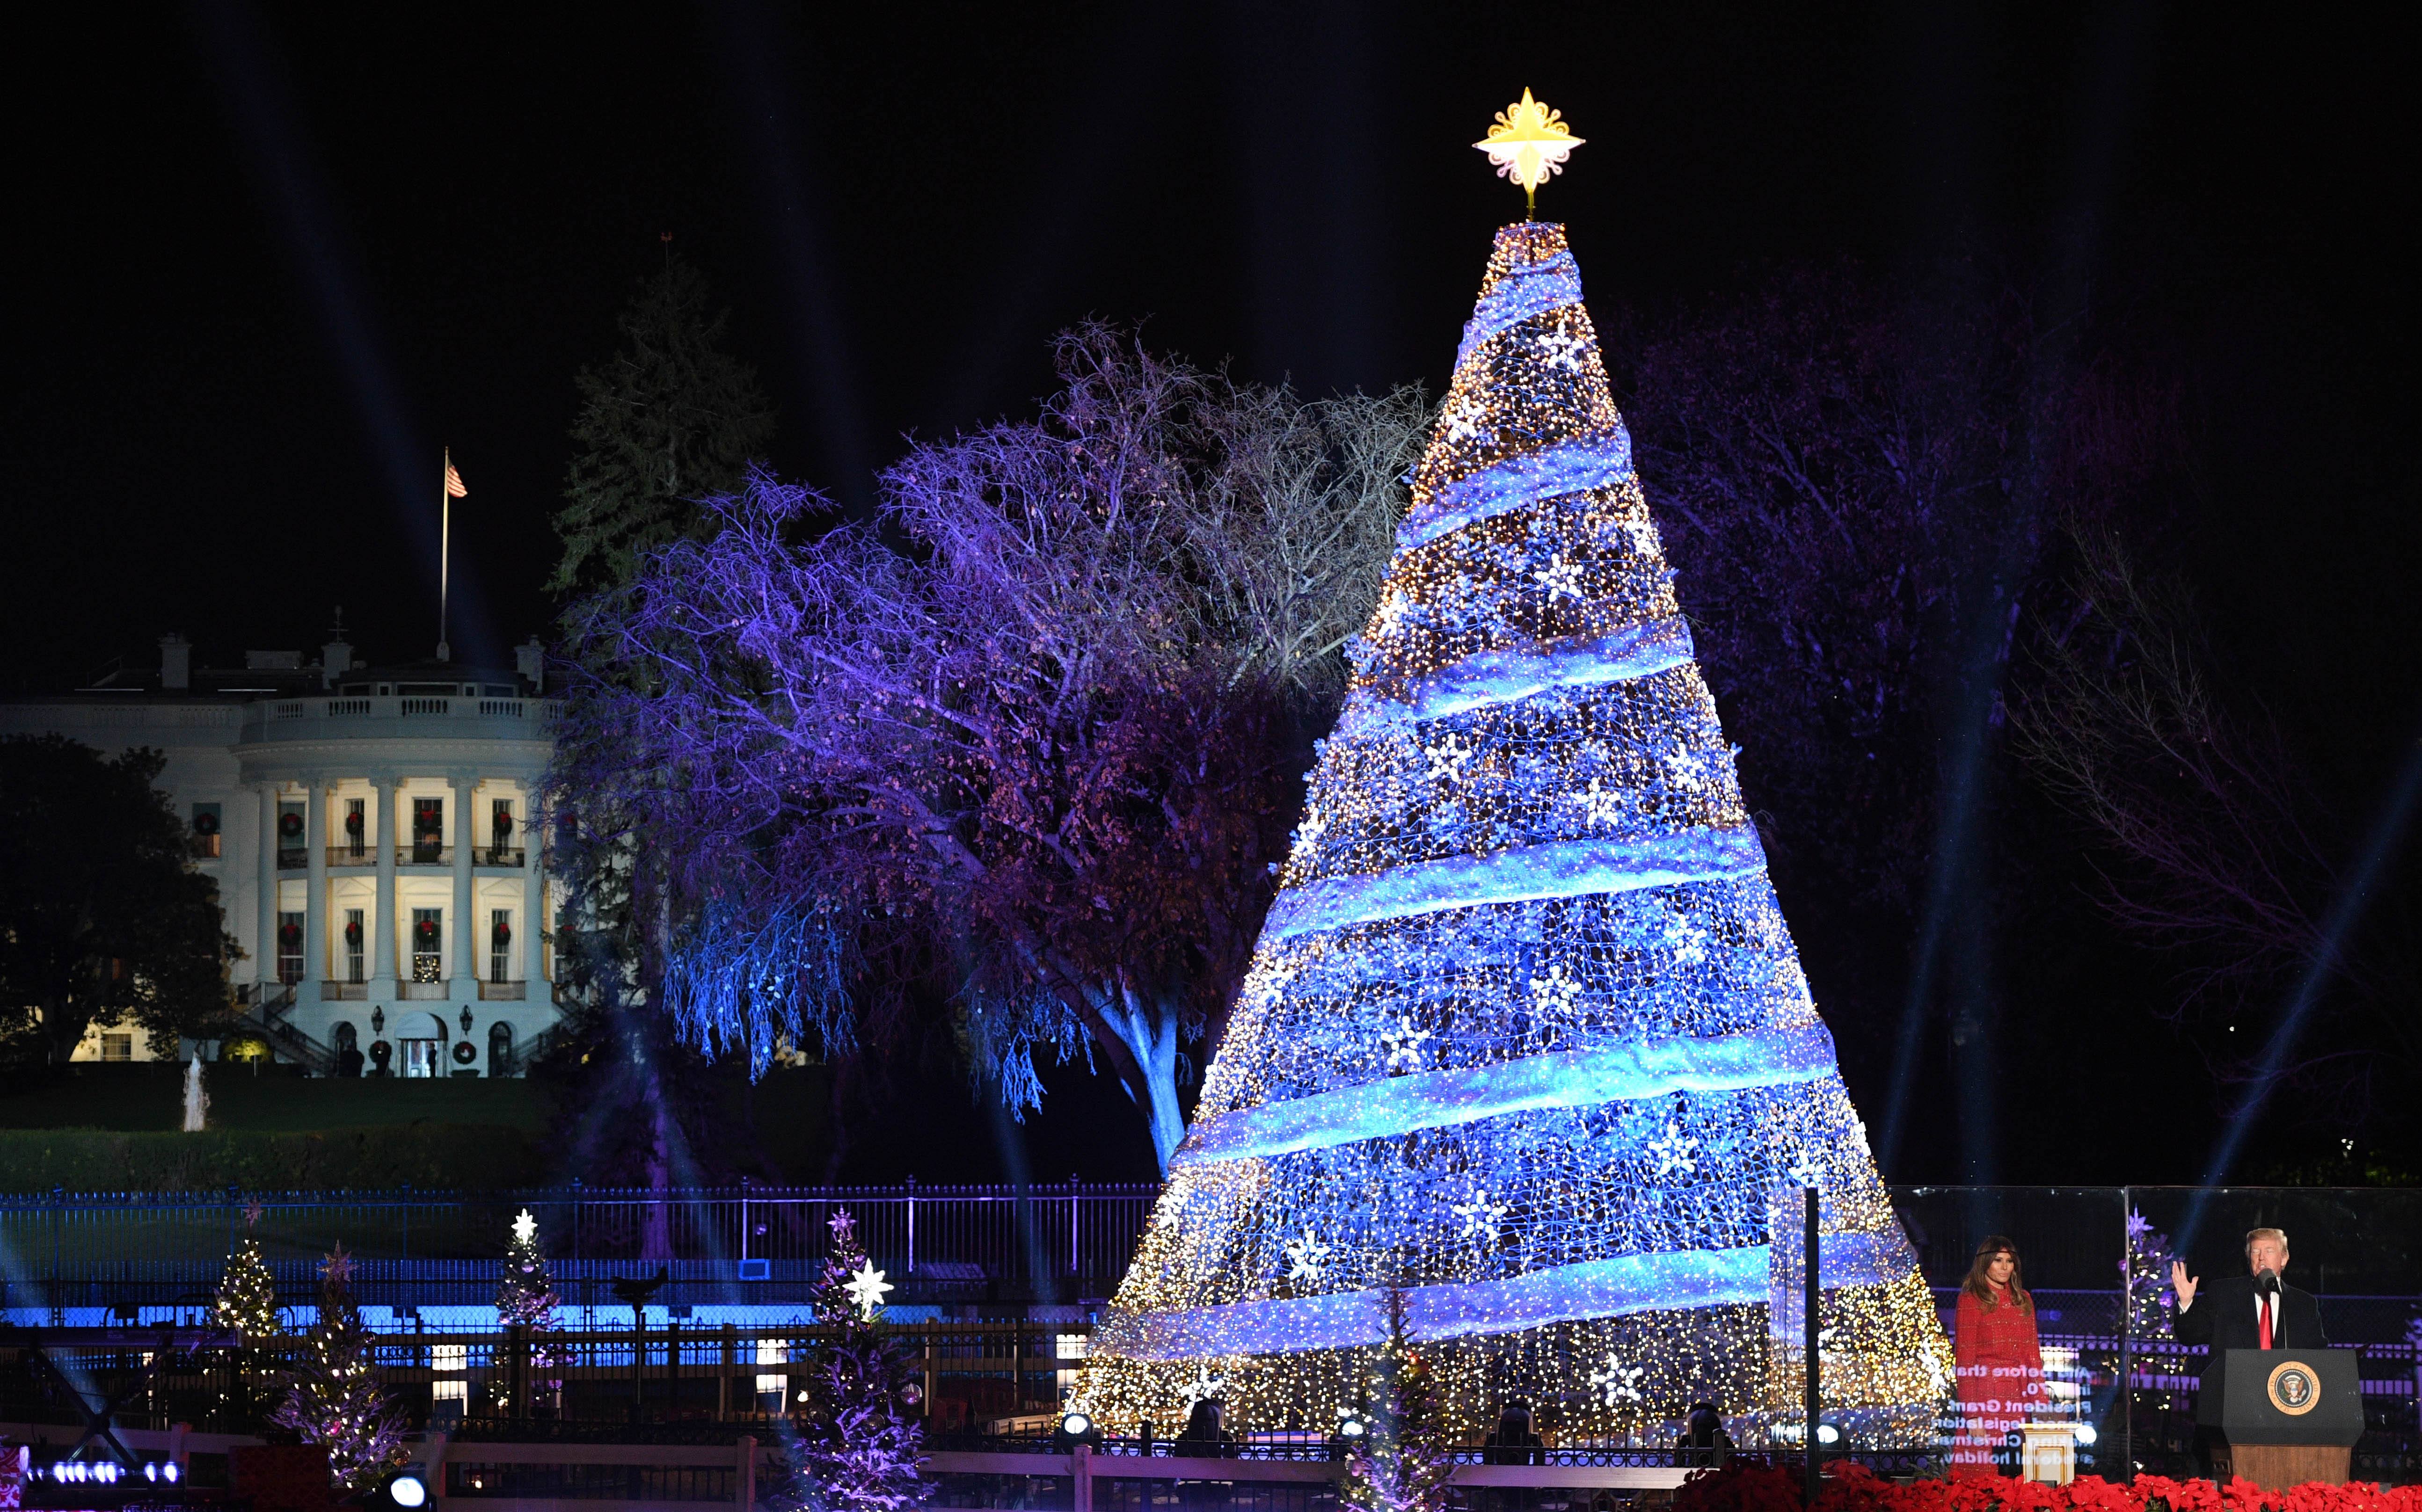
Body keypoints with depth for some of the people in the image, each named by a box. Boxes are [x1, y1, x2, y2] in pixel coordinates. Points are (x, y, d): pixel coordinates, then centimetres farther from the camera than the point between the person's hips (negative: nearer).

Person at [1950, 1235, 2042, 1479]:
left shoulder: (2023, 1300, 16)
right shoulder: (1971, 1300, 0)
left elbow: (2033, 1354, 16)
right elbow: (1964, 1358, -5)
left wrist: (2040, 1404, 6)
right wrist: (1971, 1413, -13)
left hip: (2018, 1401, 5)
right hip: (1985, 1394, -5)